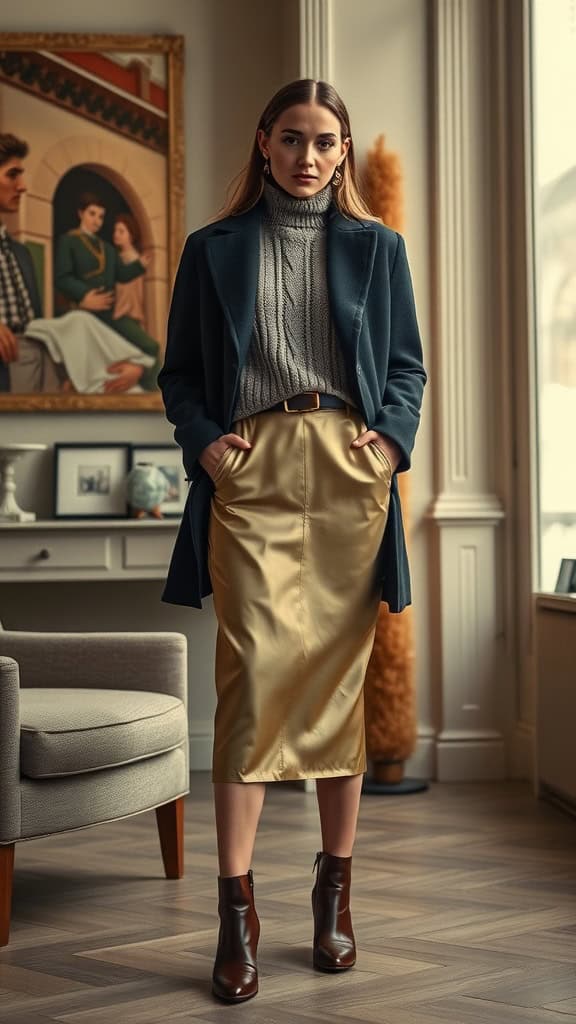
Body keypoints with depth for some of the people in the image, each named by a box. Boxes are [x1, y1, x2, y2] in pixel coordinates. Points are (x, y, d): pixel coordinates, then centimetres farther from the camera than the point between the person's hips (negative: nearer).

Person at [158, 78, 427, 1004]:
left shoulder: (376, 248, 15)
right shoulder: (215, 249, 13)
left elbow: (408, 365, 15)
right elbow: (180, 371, 13)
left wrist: (392, 441, -2)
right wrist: (203, 441, -4)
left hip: (350, 474, 1)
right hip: (252, 472, -1)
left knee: (340, 677, 2)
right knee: (255, 670, -13)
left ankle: (335, 891, 11)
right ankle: (237, 908, -11)